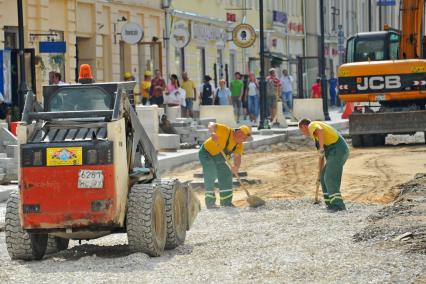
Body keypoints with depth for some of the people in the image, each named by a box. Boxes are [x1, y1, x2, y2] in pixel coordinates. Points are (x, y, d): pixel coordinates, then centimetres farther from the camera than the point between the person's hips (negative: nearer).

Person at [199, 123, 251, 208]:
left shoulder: (240, 145, -7)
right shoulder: (226, 131, -26)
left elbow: (237, 157, -16)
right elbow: (211, 125, -28)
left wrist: (236, 167, -38)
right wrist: (213, 133, -50)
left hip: (218, 158, 8)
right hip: (206, 152, -7)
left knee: (226, 175, 4)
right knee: (211, 174, -19)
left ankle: (226, 202, 14)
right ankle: (210, 202, -14)